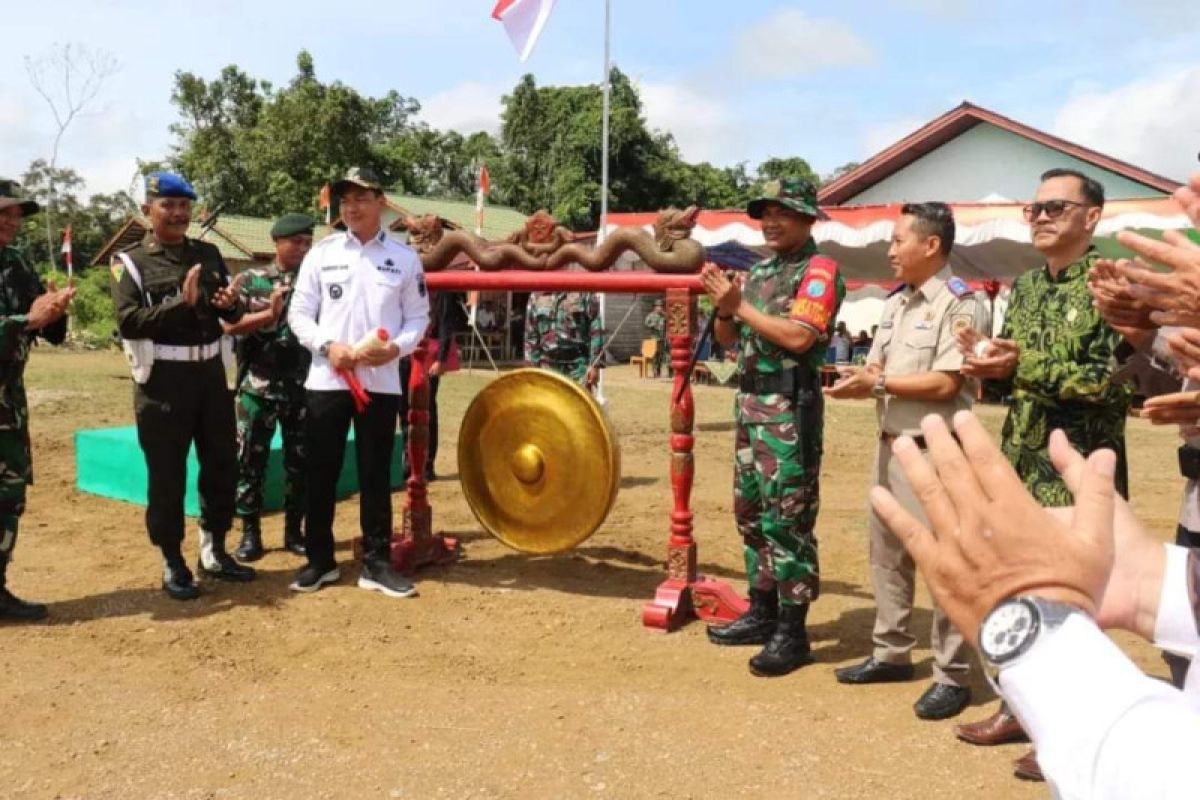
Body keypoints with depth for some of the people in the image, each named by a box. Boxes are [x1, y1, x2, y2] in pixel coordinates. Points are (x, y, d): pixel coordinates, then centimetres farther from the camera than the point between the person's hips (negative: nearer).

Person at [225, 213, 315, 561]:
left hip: (303, 387, 2)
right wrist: (269, 314, -16)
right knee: (250, 460, 3)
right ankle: (250, 533, 15)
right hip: (259, 386, -2)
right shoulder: (250, 280, 2)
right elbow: (229, 325, -6)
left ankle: (294, 531, 20)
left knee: (299, 461, 8)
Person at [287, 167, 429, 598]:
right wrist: (327, 345, -13)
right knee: (321, 473, 6)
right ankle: (319, 560, 20)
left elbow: (418, 316, 5)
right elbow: (299, 313, 4)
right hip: (327, 378, 1)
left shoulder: (404, 257, 4)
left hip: (381, 381, 0)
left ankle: (376, 563, 17)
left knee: (376, 474, 7)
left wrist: (396, 348, -14)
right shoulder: (322, 252, 4)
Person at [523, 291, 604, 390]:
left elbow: (596, 331, -4)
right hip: (548, 367, 3)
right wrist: (533, 366, 7)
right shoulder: (536, 296, 7)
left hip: (578, 367, -3)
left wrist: (594, 365, -10)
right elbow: (531, 336, 11)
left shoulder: (584, 293, -1)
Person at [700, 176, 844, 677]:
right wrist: (723, 306, -3)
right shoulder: (760, 270, 17)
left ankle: (792, 632, 2)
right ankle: (761, 613, 26)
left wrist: (740, 304, -15)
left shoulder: (819, 270, -7)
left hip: (789, 406, -9)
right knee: (751, 512, 14)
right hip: (750, 401, 9)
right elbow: (728, 338, 17)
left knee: (786, 518, -6)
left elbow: (799, 337, -22)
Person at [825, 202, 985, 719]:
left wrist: (877, 383, -17)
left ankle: (952, 677, 8)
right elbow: (875, 370, 12)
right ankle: (891, 653, 30)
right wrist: (855, 382, -10)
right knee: (887, 553, 16)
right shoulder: (897, 302, 14)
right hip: (891, 445, 9)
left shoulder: (959, 304, -11)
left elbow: (945, 385, -19)